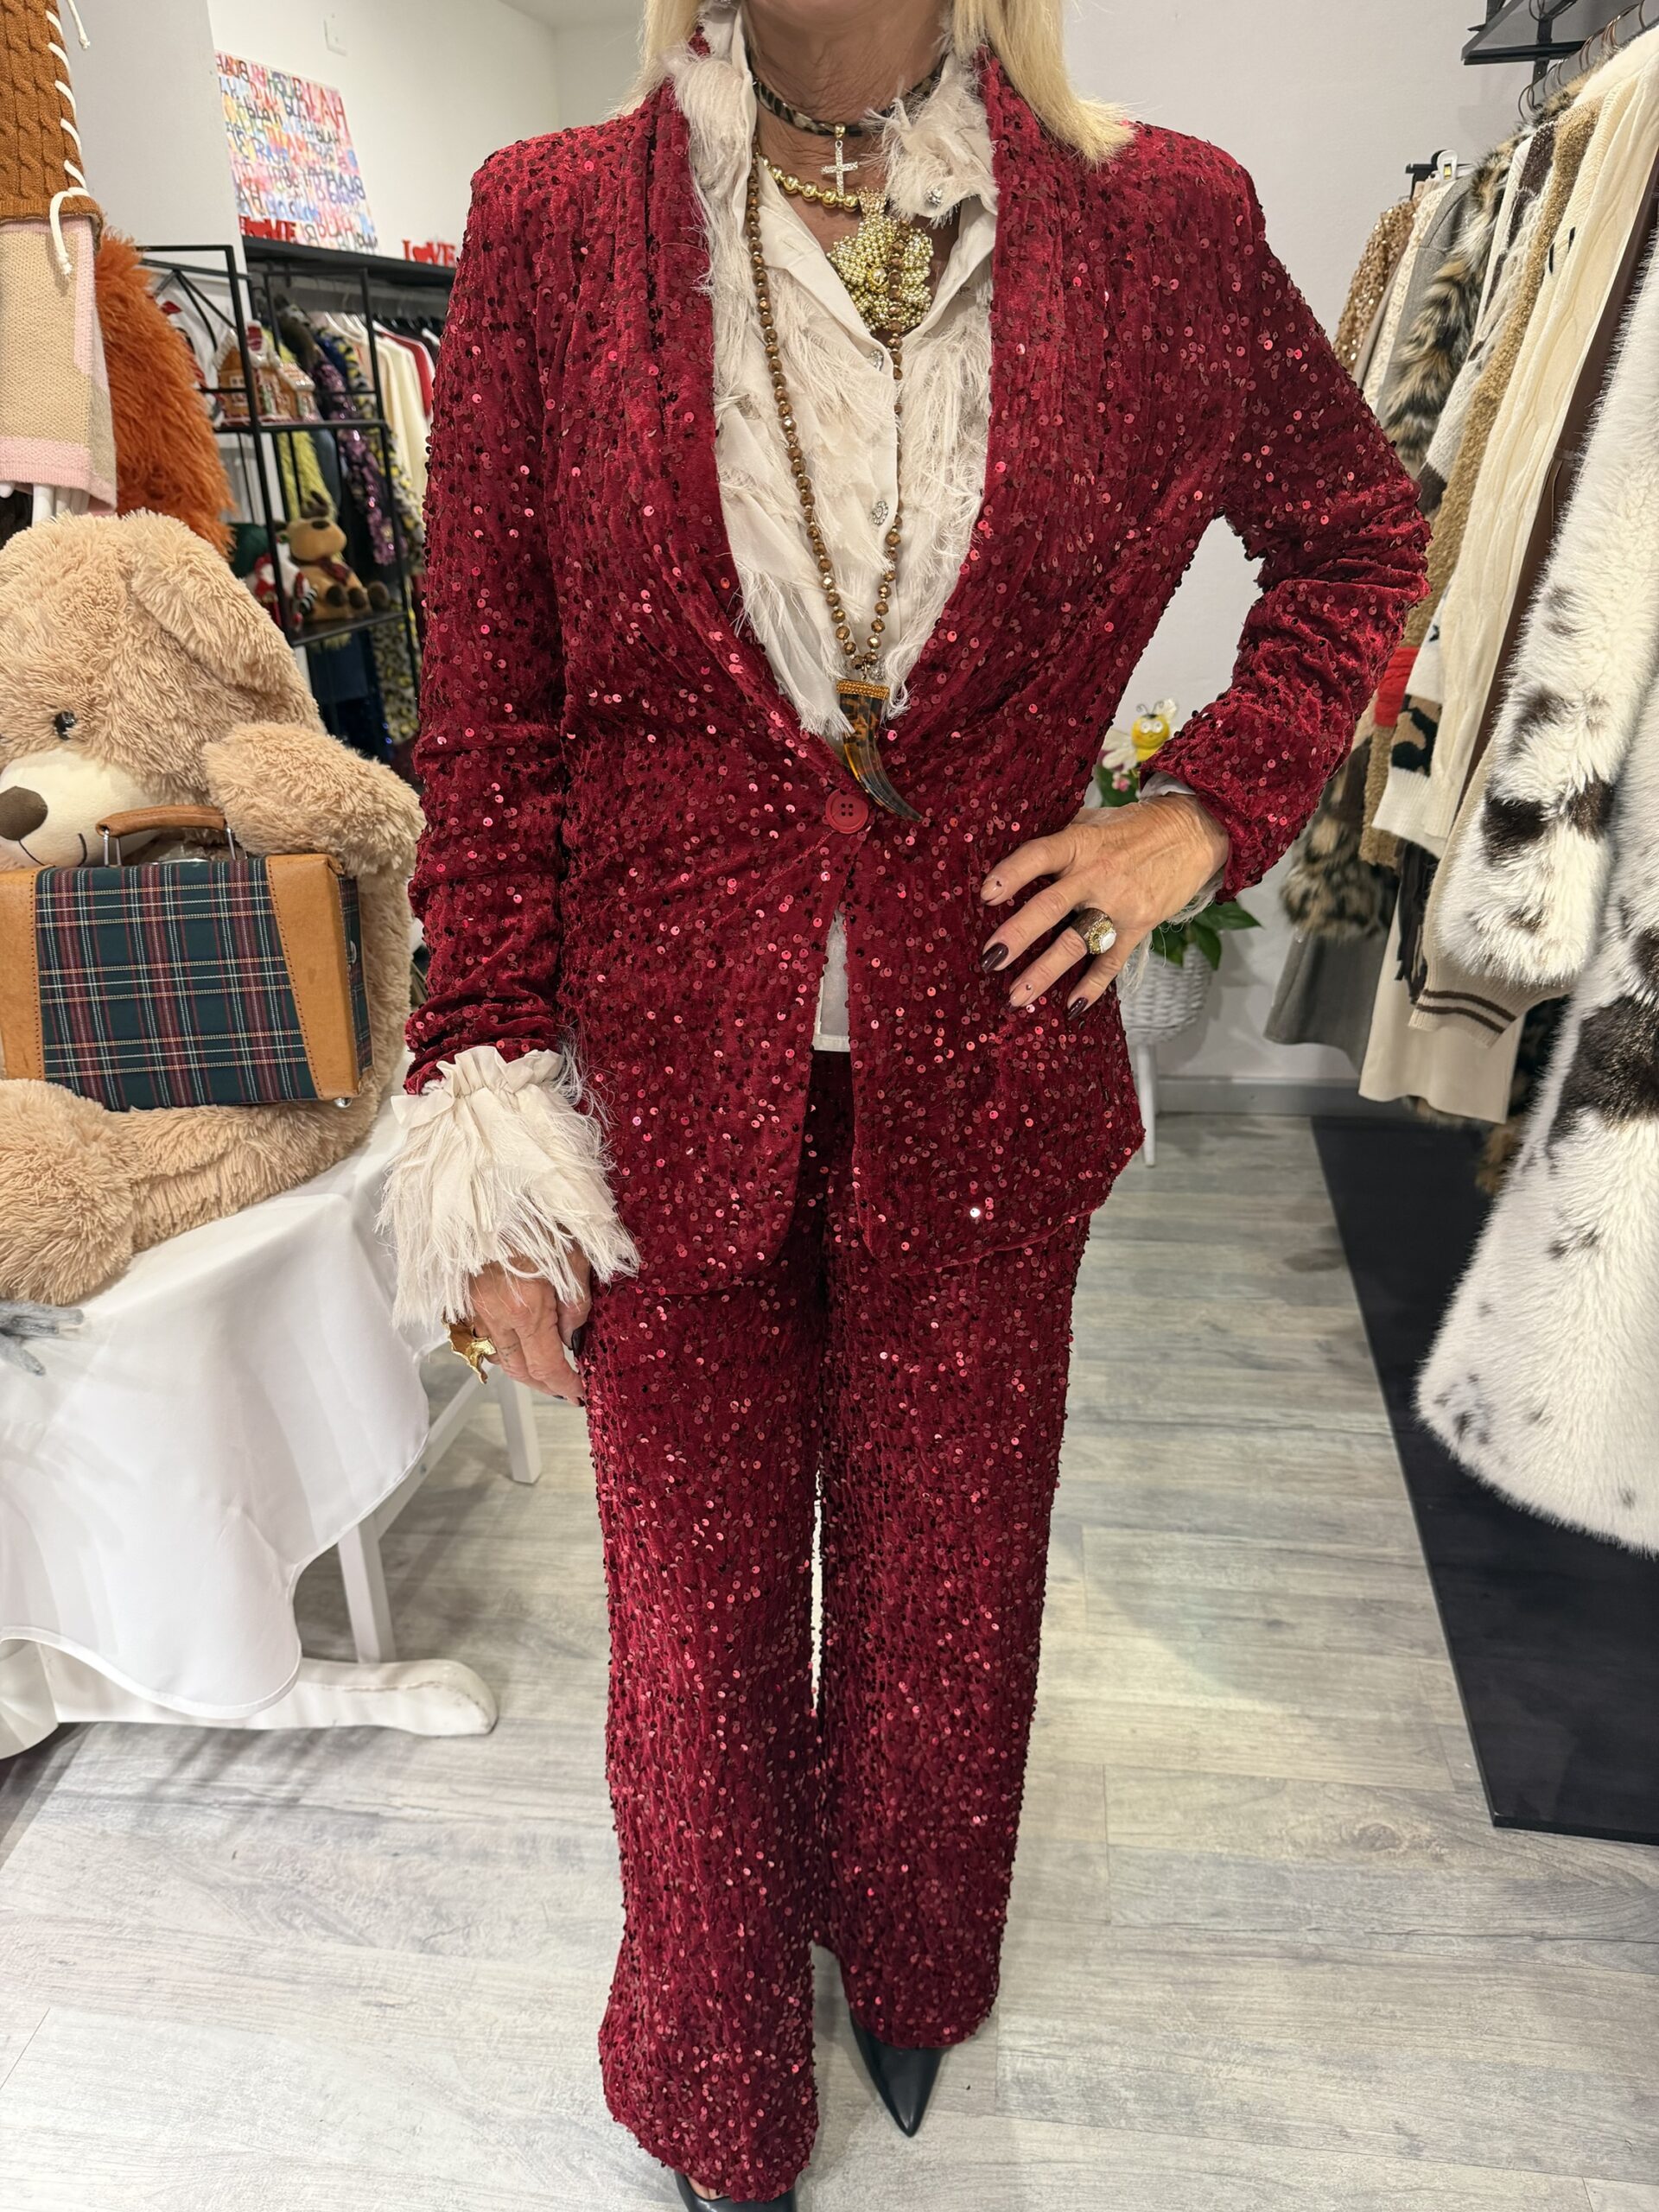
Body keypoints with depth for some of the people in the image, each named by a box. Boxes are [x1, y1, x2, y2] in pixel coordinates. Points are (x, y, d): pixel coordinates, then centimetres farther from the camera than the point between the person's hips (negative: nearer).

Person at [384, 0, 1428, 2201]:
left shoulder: (1159, 225, 0)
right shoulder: (552, 227, 0)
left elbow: (1360, 533, 16)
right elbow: (488, 723, -2)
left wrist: (1205, 810, 0)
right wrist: (494, 1148, -6)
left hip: (979, 1083, 1)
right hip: (671, 1087, 0)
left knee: (943, 1593, 19)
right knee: (697, 1613, 16)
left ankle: (909, 1979, 57)